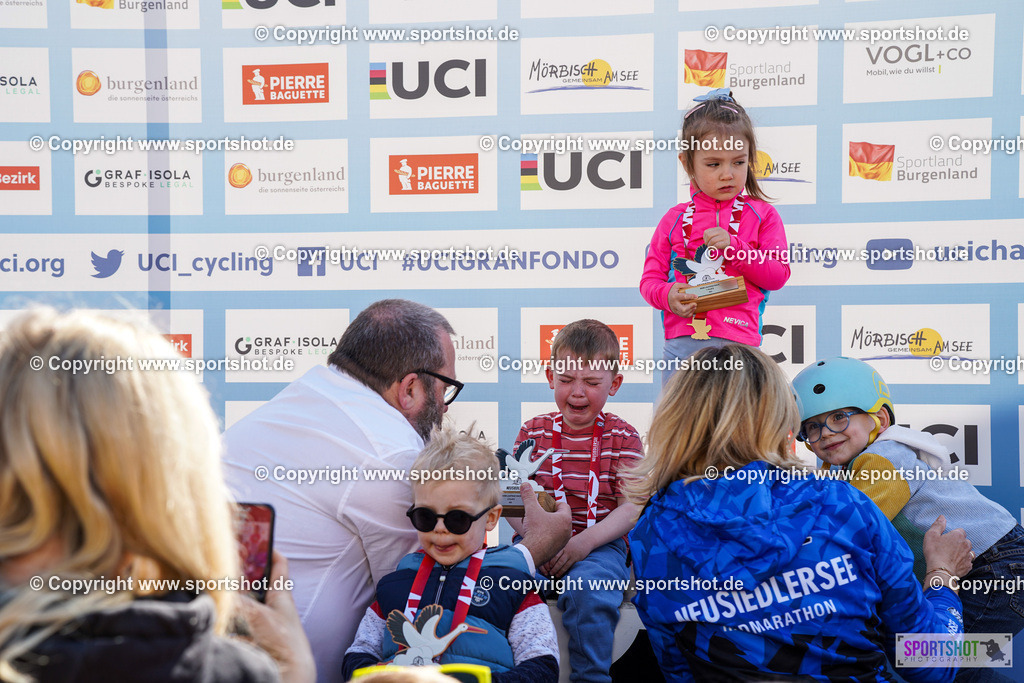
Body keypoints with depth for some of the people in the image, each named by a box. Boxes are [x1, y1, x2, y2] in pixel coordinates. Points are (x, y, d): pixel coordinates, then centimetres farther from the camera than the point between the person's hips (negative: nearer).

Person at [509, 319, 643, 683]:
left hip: (600, 544, -2)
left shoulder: (622, 437, 4)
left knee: (587, 588, -33)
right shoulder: (534, 430, 9)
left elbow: (631, 508, -4)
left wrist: (586, 541, -19)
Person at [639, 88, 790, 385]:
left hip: (738, 343, -1)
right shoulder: (674, 219, 11)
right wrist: (667, 295, -12)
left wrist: (733, 247, -11)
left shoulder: (761, 215, 8)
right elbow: (650, 278, 11)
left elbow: (778, 275, 1)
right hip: (681, 344, 2)